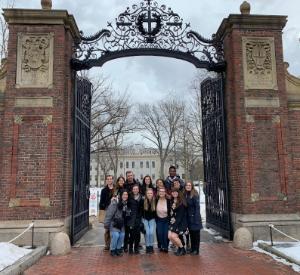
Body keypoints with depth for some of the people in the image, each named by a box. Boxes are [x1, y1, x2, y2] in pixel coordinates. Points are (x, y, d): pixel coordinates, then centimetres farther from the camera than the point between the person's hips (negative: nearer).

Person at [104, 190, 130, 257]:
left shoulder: (127, 204, 2)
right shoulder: (115, 203, -19)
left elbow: (128, 215, 9)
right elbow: (109, 213, -18)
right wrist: (106, 223, -16)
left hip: (122, 224, 6)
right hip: (114, 223, -6)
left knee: (122, 235, -4)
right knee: (115, 235, -17)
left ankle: (118, 249, 18)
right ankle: (112, 250, 5)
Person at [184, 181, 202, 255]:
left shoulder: (194, 195, -13)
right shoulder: (185, 195, 6)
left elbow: (197, 207, -16)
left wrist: (196, 218, -20)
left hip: (194, 217, -6)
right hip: (189, 217, 6)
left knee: (196, 234, 3)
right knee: (191, 234, 14)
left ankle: (196, 250, 12)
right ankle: (192, 248, 24)